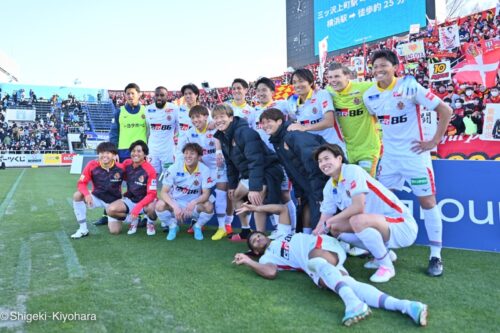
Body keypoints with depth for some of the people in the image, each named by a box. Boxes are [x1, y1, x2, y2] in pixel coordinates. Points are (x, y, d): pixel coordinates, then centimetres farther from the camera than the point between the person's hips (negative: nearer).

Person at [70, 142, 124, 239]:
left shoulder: (120, 168, -20)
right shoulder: (92, 165, -17)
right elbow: (81, 183, -13)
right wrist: (87, 194, -32)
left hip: (113, 201, -1)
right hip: (97, 198, 2)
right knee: (77, 195, -26)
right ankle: (83, 229, -14)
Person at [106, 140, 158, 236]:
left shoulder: (150, 170, -20)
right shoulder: (126, 164, -5)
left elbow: (152, 194, -22)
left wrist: (138, 207, -34)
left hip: (145, 201, -4)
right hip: (130, 200, 4)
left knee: (152, 208, -38)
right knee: (110, 210, -22)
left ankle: (151, 222, 1)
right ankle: (133, 219, 8)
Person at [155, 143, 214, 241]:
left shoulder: (204, 170, -14)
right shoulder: (174, 168, -15)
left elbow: (206, 194, -14)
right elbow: (164, 192, -17)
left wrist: (194, 202, -36)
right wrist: (175, 207, -35)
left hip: (194, 206, 0)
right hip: (175, 203, 0)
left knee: (209, 206, -29)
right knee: (160, 205, -29)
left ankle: (197, 227, 5)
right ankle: (173, 227, 4)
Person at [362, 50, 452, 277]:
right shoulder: (369, 95, 0)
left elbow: (445, 110, -11)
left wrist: (434, 141, -12)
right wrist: (382, 142, 11)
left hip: (414, 155, -5)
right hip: (389, 157, 5)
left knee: (427, 201, 0)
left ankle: (436, 255, 11)